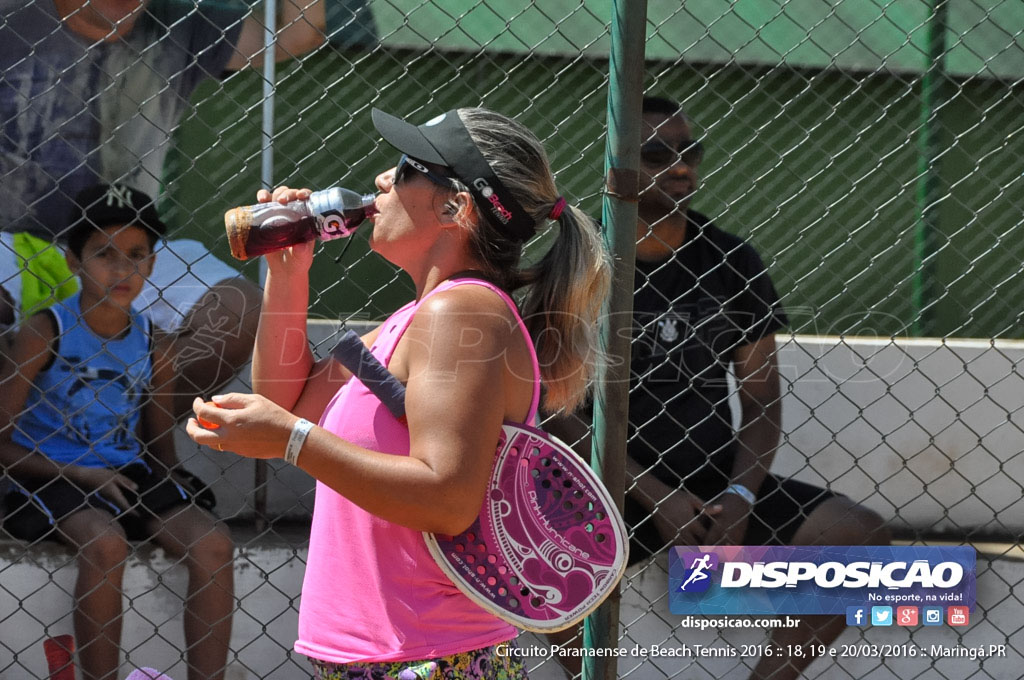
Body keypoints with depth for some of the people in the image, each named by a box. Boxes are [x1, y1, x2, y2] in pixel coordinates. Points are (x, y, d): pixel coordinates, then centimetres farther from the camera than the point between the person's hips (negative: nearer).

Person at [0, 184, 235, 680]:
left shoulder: (153, 346, 9)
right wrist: (78, 473, -15)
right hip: (55, 480, -4)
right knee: (106, 543, -34)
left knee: (212, 543, -18)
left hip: (130, 476, 4)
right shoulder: (44, 333, -4)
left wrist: (173, 499, -2)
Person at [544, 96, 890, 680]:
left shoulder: (735, 264, 7)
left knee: (863, 537, -18)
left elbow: (763, 400, 7)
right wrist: (655, 497, -16)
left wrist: (740, 495, -11)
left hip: (717, 482, 4)